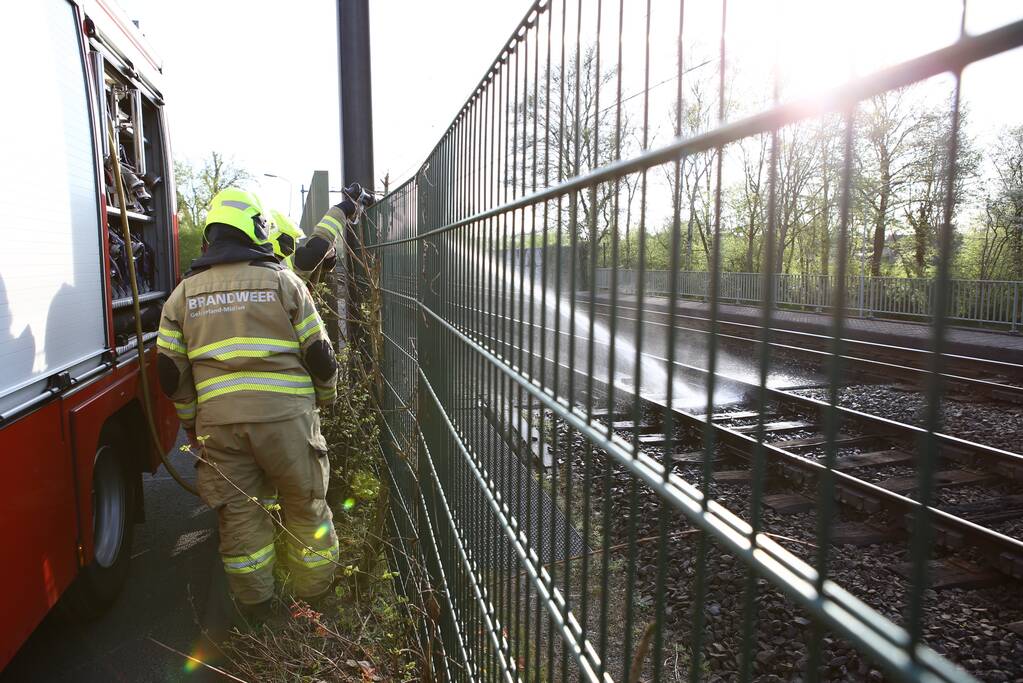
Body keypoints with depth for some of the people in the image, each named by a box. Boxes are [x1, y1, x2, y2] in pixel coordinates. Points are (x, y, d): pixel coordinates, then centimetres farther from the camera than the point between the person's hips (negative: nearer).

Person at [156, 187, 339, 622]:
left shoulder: (184, 293, 10)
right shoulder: (283, 281, 0)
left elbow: (171, 372, 10)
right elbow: (319, 355, 1)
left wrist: (192, 424, 23)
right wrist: (325, 399, 18)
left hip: (218, 422, 3)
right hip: (285, 415, -2)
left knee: (237, 513, 15)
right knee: (306, 507, 13)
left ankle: (254, 606, 30)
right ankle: (315, 598, 28)